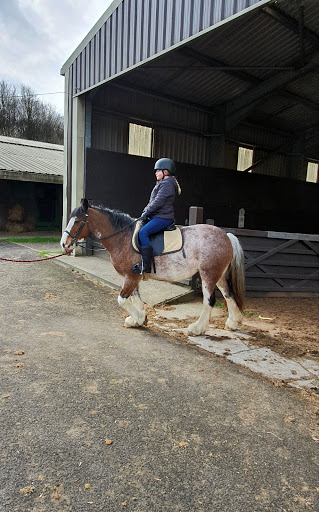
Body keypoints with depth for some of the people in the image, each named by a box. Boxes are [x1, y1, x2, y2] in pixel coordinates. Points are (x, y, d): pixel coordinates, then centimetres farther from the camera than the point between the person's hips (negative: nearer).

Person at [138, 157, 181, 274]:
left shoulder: (167, 184, -11)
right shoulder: (162, 183, 23)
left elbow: (158, 201, -19)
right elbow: (152, 201, 24)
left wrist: (146, 212, -14)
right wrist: (146, 211, 9)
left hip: (163, 218, -12)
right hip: (156, 216, 12)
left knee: (143, 232, -27)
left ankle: (147, 265, -29)